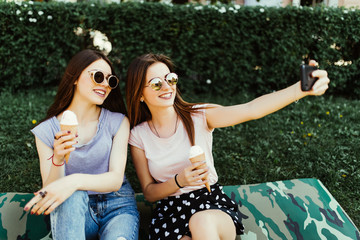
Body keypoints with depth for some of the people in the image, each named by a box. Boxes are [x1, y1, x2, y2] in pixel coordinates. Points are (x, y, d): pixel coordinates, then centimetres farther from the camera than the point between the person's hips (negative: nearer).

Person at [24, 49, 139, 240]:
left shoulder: (118, 122, 1)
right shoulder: (47, 131, 1)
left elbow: (115, 179, -11)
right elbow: (48, 191, -4)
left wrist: (76, 181, -31)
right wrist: (58, 160, -26)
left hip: (117, 206, -1)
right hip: (73, 212, 2)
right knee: (72, 196, -35)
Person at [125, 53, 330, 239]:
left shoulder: (199, 116, -6)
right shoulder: (138, 136, 0)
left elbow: (251, 109, -21)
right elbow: (149, 192, 2)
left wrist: (301, 89, -37)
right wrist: (179, 181, -19)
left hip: (212, 202, 0)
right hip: (170, 212, 1)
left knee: (202, 222, -36)